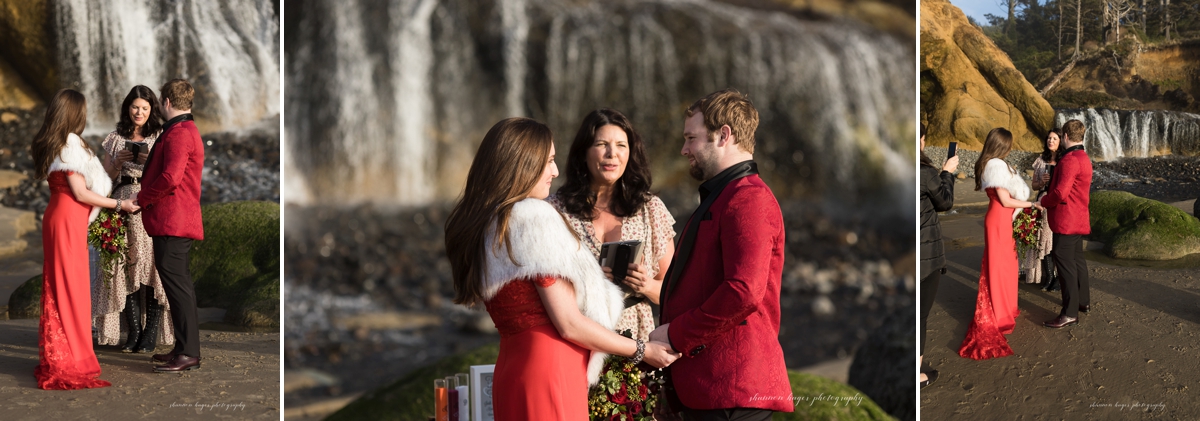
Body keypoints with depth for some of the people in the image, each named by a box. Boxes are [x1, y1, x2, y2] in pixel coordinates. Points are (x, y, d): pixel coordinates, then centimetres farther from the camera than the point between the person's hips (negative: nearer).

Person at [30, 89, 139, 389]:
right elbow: (80, 193, -15)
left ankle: (55, 358, 19)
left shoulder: (49, 144, 13)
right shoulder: (71, 144, -14)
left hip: (56, 216, 9)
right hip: (68, 220, -9)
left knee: (58, 286, 13)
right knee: (71, 287, -5)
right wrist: (118, 204, -8)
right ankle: (70, 362, -2)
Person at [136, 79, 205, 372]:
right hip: (175, 221, 11)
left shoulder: (178, 133, -14)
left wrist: (141, 200, -11)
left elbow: (170, 178, -22)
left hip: (172, 224, -11)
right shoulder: (185, 130, 21)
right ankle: (184, 348, 20)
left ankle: (188, 353, -10)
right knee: (177, 284, 14)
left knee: (176, 284, -10)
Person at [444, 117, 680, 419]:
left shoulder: (479, 227, 12)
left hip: (510, 369, 9)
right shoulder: (534, 221, -14)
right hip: (549, 373, -9)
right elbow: (569, 325, -14)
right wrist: (642, 350, -3)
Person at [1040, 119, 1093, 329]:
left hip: (1066, 221, -10)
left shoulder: (1069, 160, -19)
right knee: (1077, 259, 20)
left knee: (1065, 262, -8)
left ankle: (1070, 313, -8)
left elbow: (1060, 193, -25)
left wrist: (1044, 200, -8)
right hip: (1079, 219, 10)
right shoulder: (1084, 158, 14)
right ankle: (1083, 301, 31)